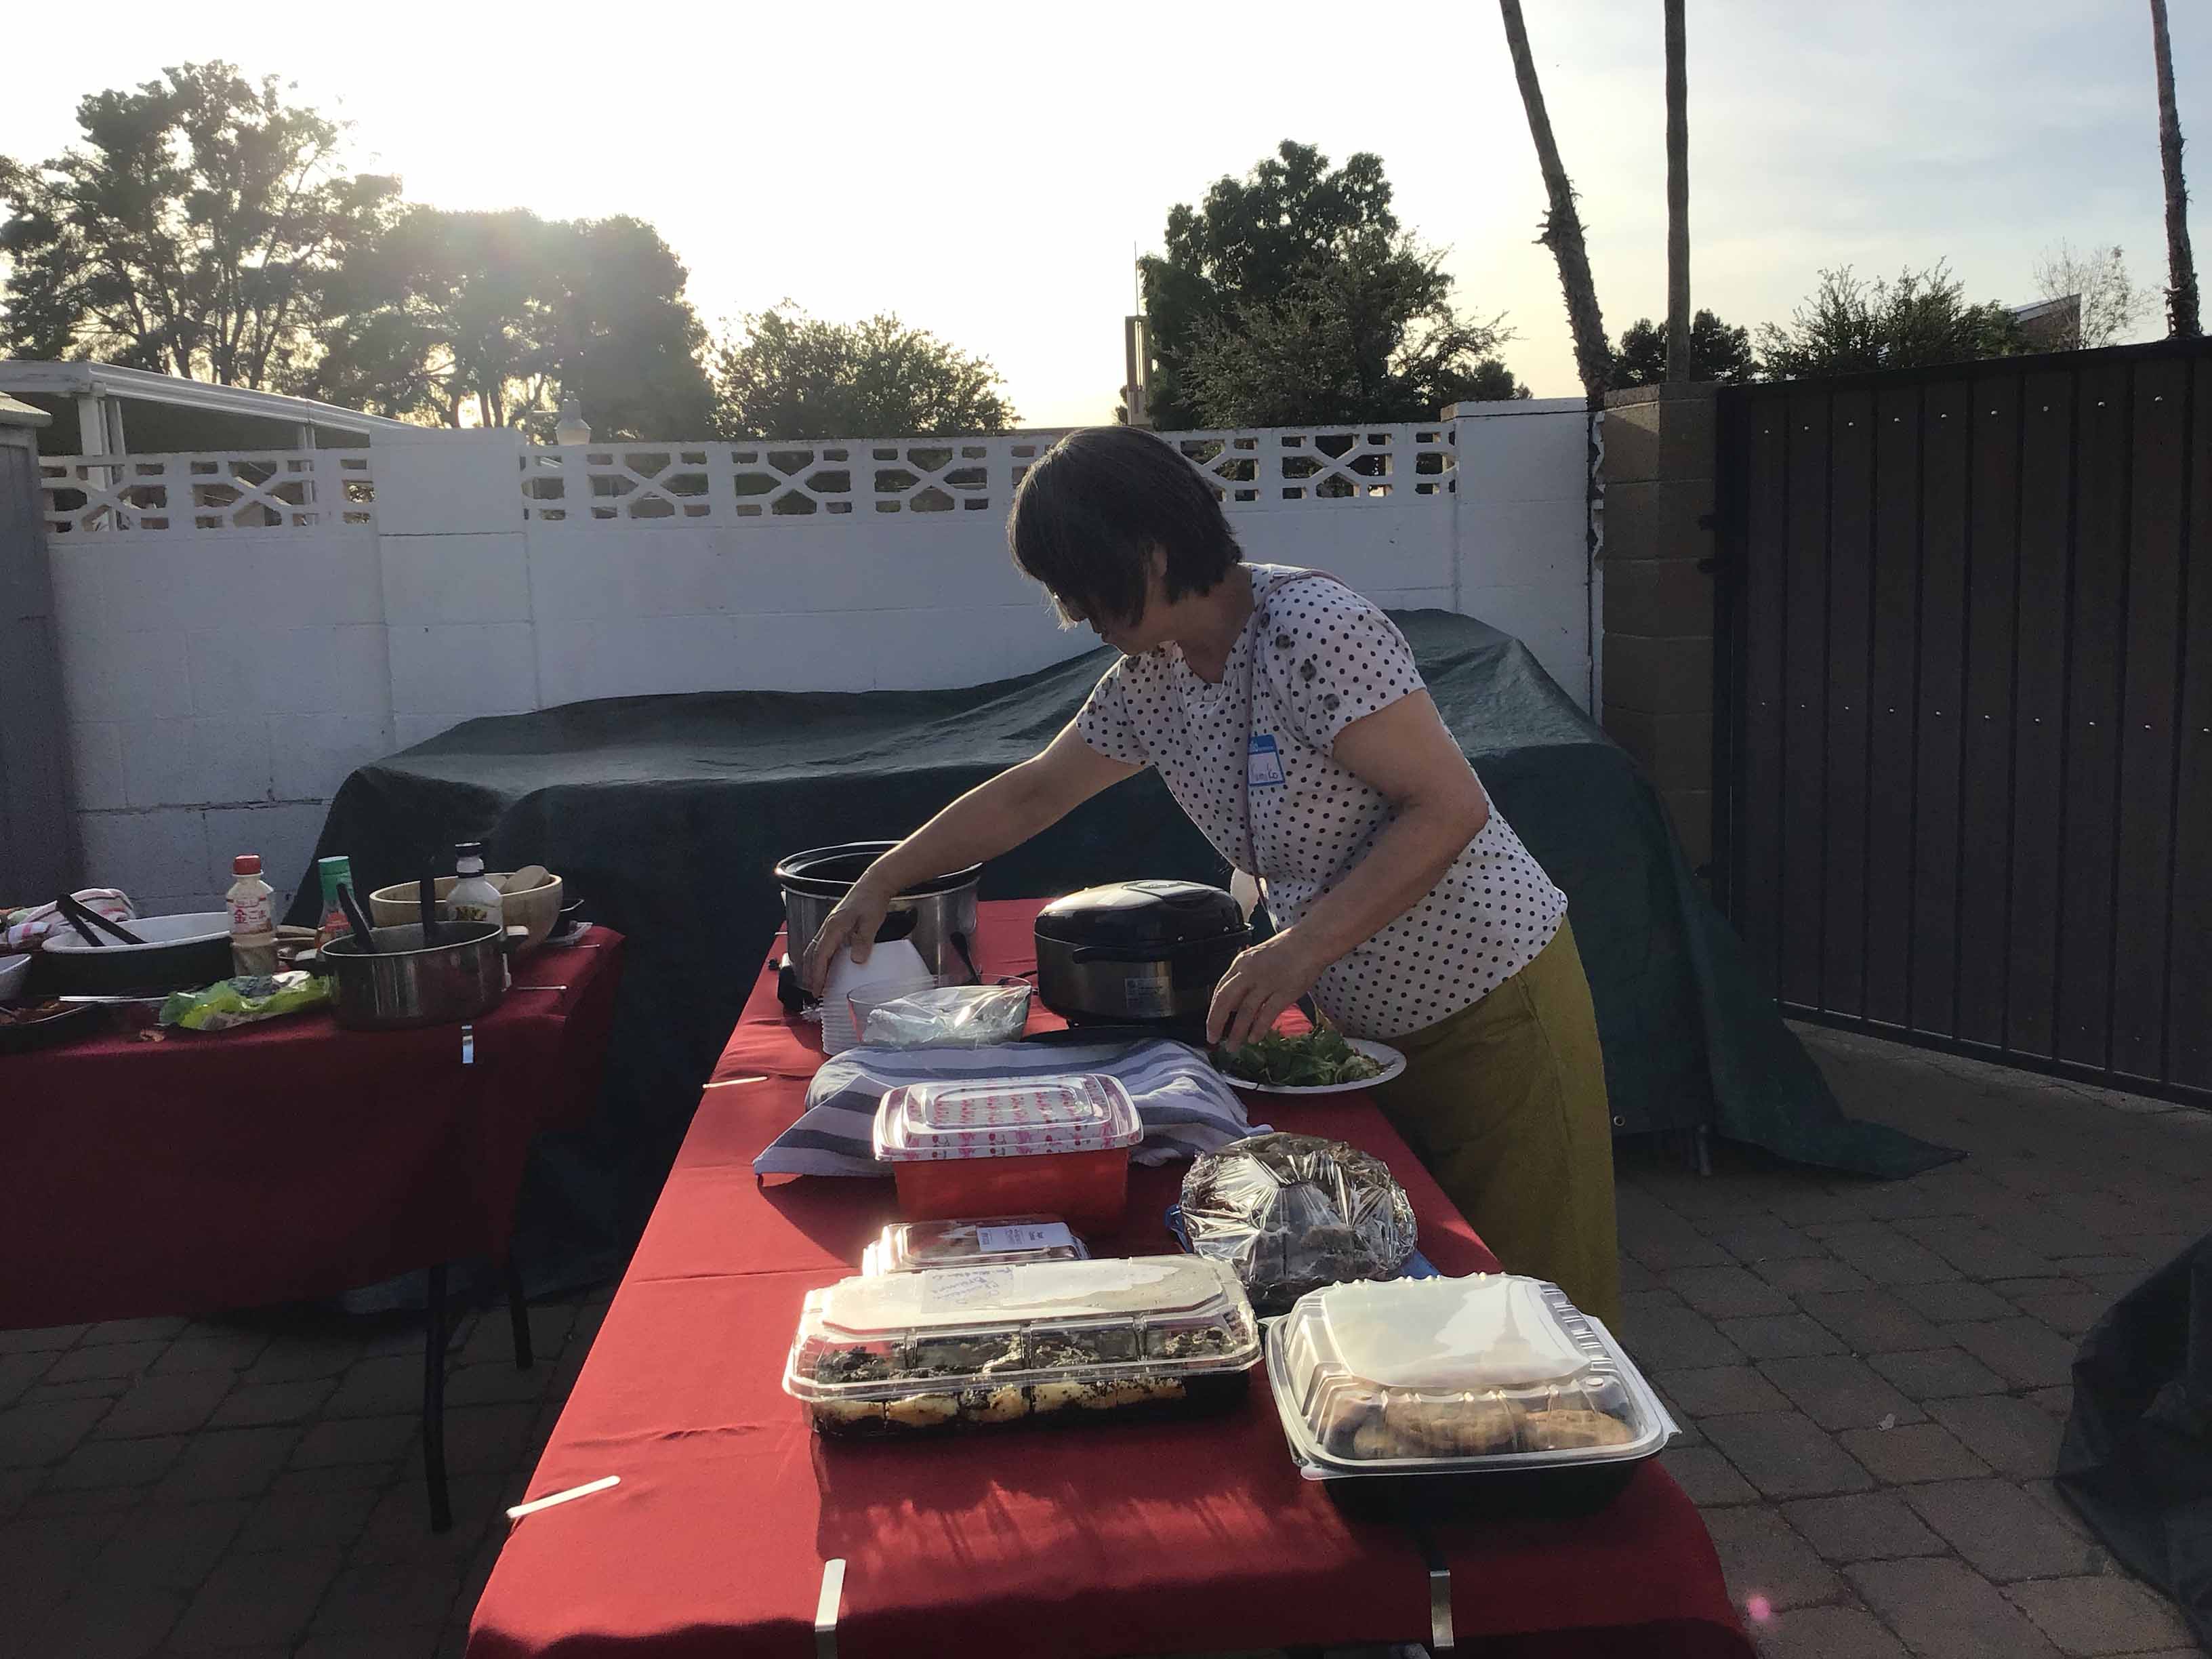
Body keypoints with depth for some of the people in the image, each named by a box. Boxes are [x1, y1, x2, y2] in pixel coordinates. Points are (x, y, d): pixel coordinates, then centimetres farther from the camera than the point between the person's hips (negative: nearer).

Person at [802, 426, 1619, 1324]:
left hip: (1490, 1006, -7)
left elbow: (1450, 805, -25)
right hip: (1368, 1026, 7)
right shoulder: (1151, 679, 2)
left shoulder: (1310, 628, -23)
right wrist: (880, 881, 9)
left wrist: (1302, 945, -30)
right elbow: (1032, 791, 13)